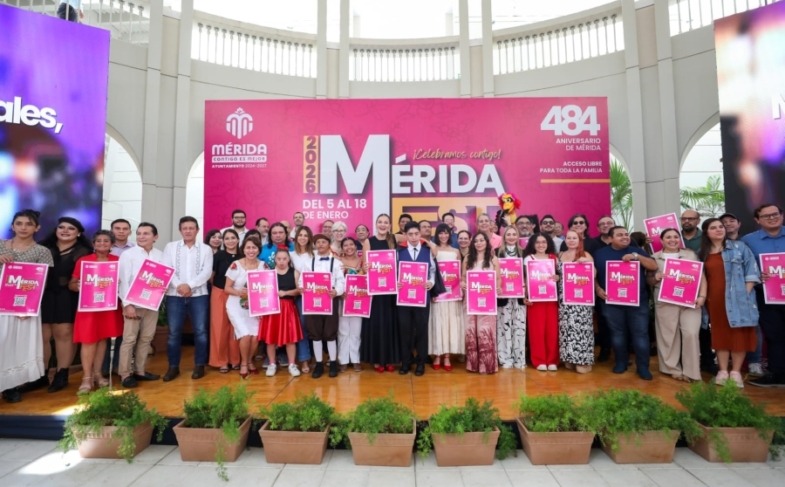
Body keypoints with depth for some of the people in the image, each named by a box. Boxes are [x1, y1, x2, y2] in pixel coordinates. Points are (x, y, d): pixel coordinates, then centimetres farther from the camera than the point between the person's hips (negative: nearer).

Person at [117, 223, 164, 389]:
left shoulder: (160, 255, 6)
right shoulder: (128, 254, -4)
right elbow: (123, 280, -8)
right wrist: (127, 304, -13)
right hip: (133, 303, -4)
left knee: (146, 338, 11)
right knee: (129, 339, 0)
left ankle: (139, 371, 23)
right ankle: (125, 374, 10)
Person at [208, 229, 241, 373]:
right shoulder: (218, 256, -4)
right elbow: (210, 276, 0)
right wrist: (219, 286, 4)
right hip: (220, 295, -1)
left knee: (235, 327, 7)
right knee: (220, 327, 2)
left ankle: (235, 359, 19)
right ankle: (221, 361, 13)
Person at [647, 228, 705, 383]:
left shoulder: (691, 254, 10)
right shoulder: (655, 257, 7)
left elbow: (701, 276, 7)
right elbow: (648, 280, 8)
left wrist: (702, 296, -4)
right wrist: (656, 277, -14)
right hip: (665, 302, 0)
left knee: (691, 333, -7)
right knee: (669, 335, 3)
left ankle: (691, 371, 5)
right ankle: (673, 369, 16)